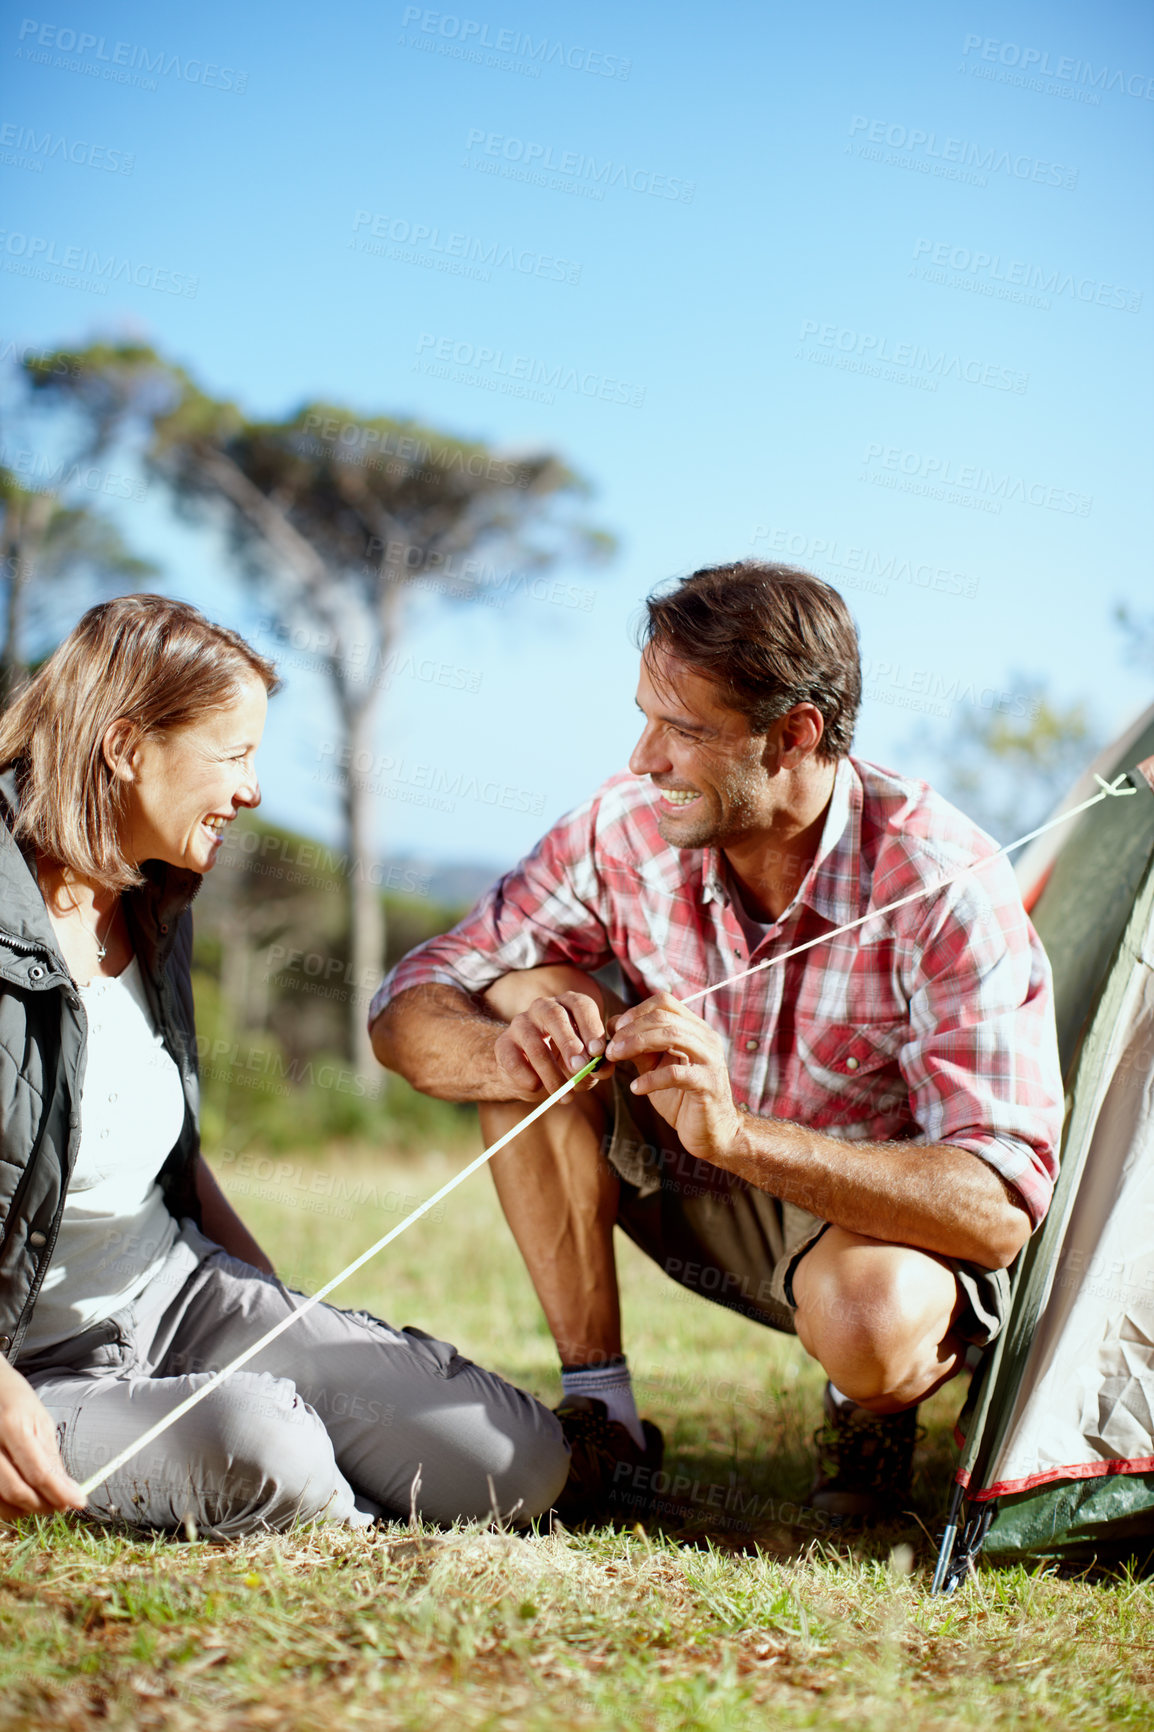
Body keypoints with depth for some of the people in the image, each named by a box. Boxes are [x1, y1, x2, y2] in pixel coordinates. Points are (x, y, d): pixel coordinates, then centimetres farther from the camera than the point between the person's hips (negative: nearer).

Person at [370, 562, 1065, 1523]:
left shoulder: (944, 885, -29)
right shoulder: (626, 829, -17)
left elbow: (1001, 1209, -34)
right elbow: (406, 1012, -11)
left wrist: (739, 1134, -46)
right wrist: (502, 1056, -37)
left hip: (881, 1223, -4)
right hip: (691, 1200, 4)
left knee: (875, 1316, -39)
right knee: (529, 1000, -20)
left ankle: (872, 1409, 2)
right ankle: (600, 1418, -11)